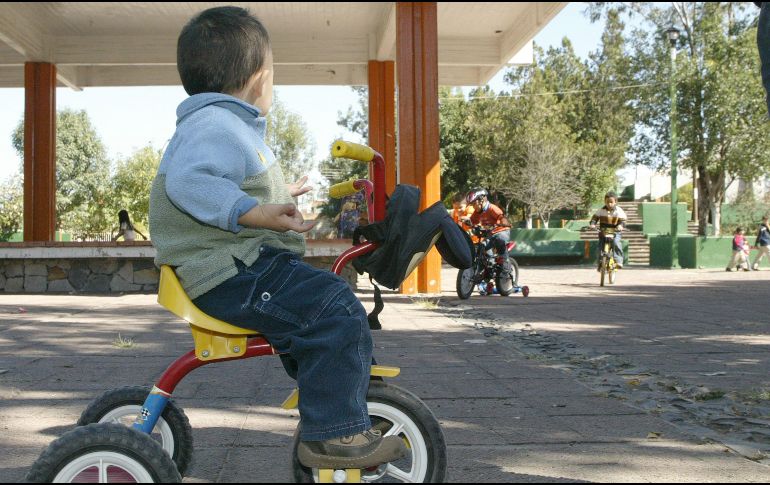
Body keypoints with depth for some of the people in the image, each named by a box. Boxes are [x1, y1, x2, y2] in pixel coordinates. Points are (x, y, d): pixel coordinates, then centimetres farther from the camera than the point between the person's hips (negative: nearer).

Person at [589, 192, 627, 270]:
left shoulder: (619, 211, -7)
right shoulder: (601, 210, 1)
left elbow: (623, 220, -13)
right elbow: (595, 217, 2)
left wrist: (620, 225, -35)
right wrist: (592, 224, -19)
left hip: (616, 232, -3)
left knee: (616, 243, -29)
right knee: (601, 246, -4)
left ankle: (618, 260, -22)